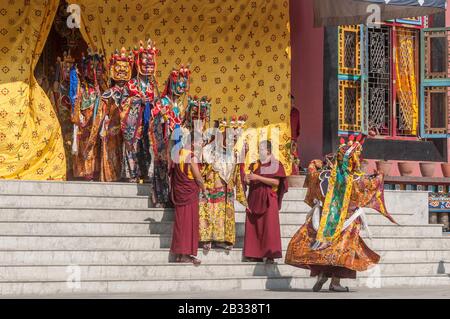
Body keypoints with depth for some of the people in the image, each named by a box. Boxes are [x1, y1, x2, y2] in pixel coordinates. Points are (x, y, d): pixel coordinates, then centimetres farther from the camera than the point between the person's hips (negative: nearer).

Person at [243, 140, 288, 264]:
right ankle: (256, 254, 1)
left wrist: (258, 178, -17)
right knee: (253, 227, -1)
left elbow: (276, 182, -13)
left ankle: (270, 255, -10)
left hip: (268, 200, -5)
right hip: (255, 199, 5)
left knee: (269, 226, -10)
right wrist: (248, 180, -4)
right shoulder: (256, 165, 16)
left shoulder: (276, 165, -1)